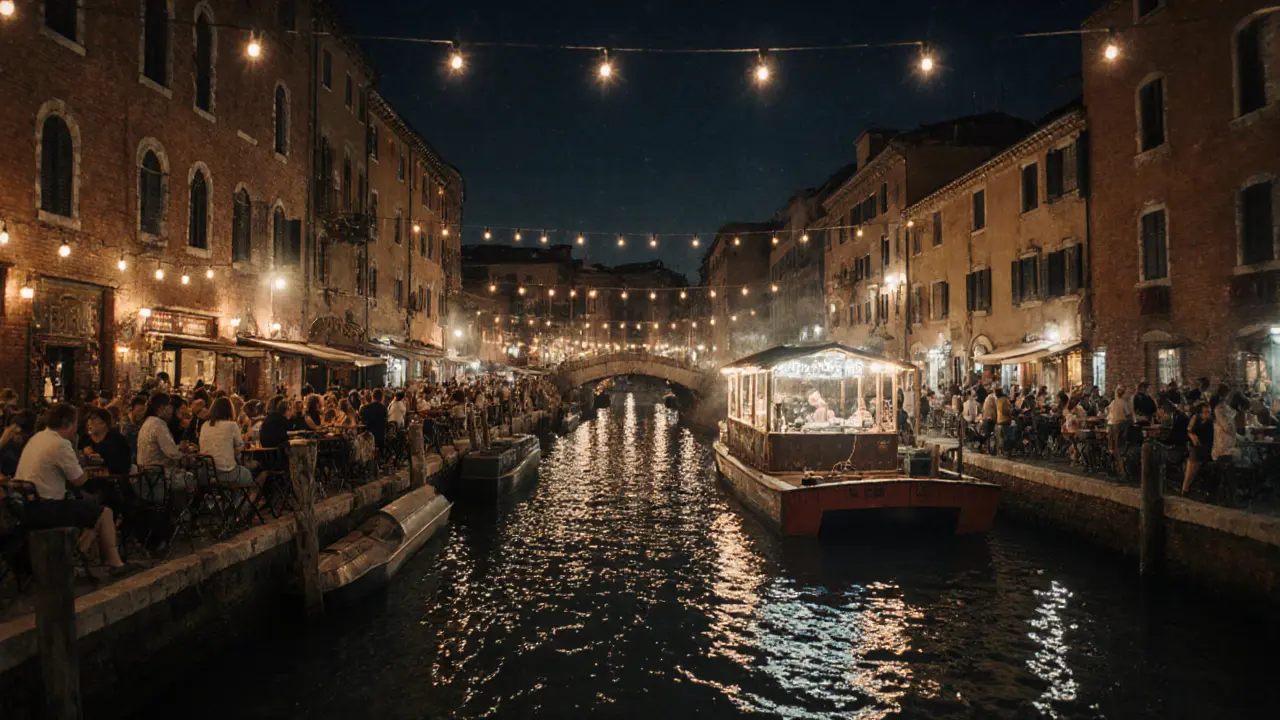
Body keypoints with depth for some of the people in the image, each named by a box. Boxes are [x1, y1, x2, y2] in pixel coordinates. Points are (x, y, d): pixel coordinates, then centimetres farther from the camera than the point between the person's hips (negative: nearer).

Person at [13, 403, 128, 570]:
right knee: (105, 513, -2)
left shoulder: (36, 437, 12)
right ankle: (113, 562, 5)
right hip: (44, 510, -10)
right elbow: (79, 480, -11)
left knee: (89, 506, 24)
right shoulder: (60, 444, -17)